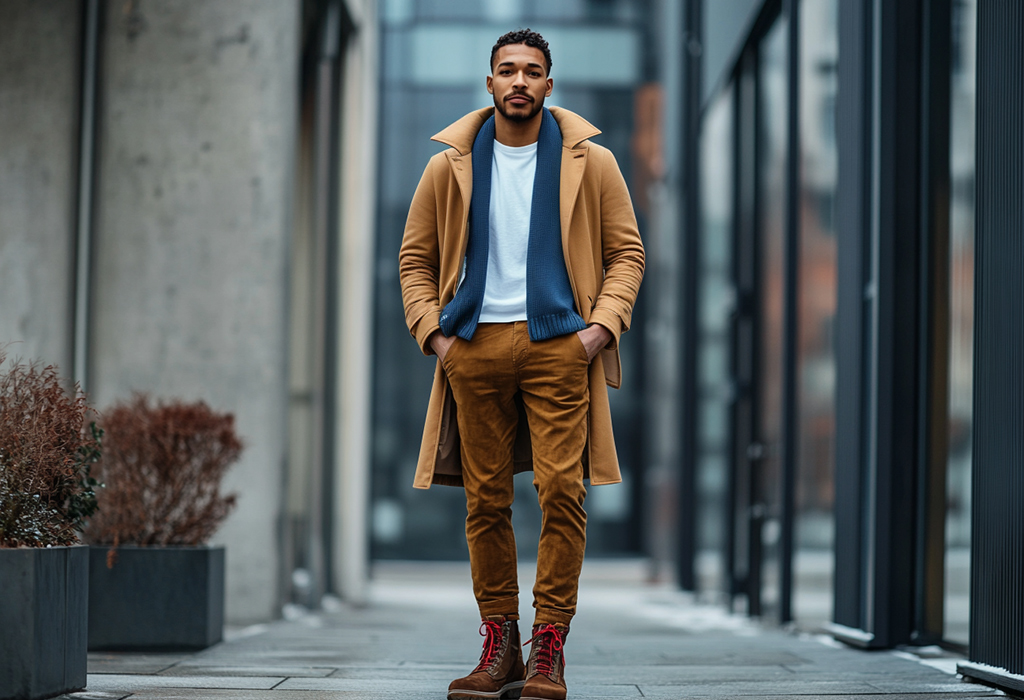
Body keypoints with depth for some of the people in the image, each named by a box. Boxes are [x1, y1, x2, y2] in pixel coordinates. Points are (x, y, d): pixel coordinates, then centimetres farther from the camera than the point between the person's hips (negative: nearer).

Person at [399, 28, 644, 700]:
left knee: (562, 491, -10)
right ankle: (499, 645, 10)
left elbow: (626, 251, 9)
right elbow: (415, 257, 15)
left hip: (557, 343, -2)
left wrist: (602, 325, -5)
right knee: (486, 500, 3)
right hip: (475, 346, 2)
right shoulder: (450, 168, 11)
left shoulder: (591, 163, 7)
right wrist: (432, 333, 2)